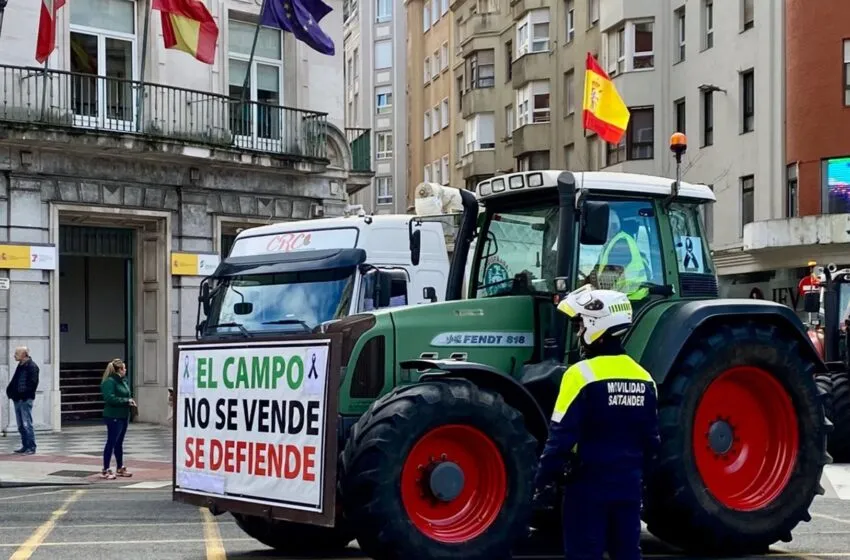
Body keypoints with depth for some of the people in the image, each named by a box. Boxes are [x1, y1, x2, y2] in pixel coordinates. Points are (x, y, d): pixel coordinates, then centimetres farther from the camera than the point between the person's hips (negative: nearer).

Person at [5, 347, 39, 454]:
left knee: (27, 424, -8)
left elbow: (32, 383, -18)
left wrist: (24, 395, -20)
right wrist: (10, 391, 6)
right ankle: (25, 446, 18)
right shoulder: (20, 366, 16)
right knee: (21, 425, 12)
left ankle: (31, 447, -4)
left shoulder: (32, 366, -10)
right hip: (17, 399, 9)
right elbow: (14, 381, 21)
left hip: (25, 400, -9)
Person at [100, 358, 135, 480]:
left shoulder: (123, 381, 13)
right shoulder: (109, 382, -15)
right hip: (113, 416, -9)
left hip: (123, 416, 9)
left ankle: (120, 468, 25)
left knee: (119, 443, 16)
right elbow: (110, 398, -24)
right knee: (111, 443, -5)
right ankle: (105, 470, 0)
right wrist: (126, 401, -19)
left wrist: (130, 402, 3)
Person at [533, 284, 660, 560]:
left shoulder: (582, 374, -15)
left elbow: (562, 437, -16)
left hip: (589, 484, -6)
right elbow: (651, 439, 13)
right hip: (629, 483, 6)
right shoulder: (643, 378, 6)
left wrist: (543, 479, -8)